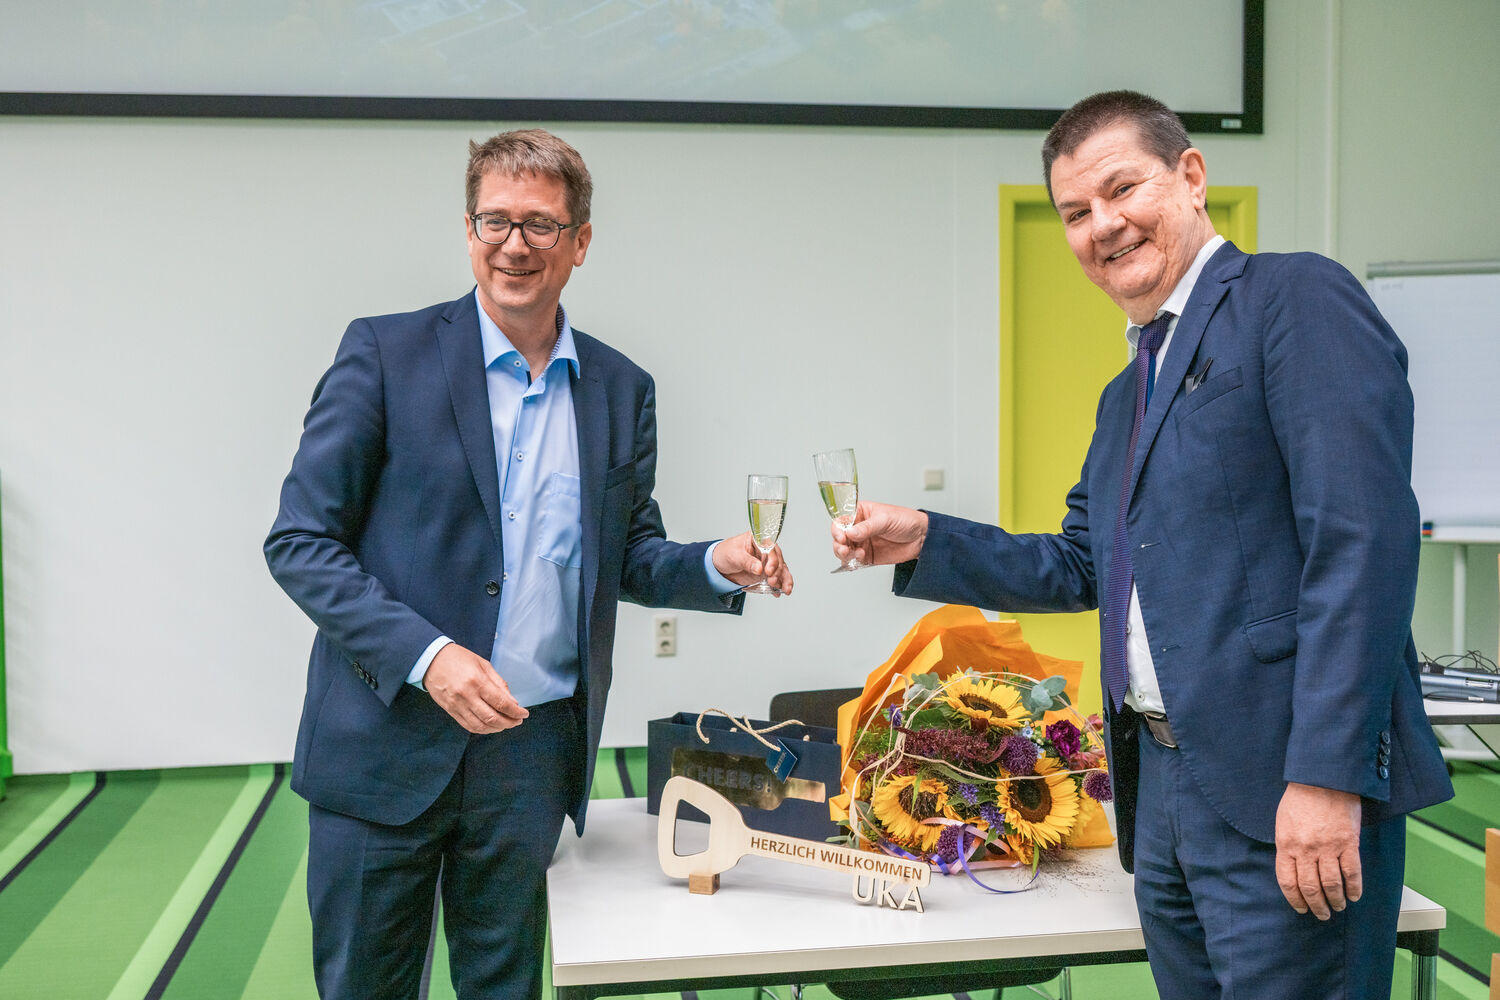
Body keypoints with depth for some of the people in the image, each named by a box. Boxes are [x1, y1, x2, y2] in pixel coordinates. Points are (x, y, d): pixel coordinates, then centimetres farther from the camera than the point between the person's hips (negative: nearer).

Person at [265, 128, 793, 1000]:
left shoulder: (622, 389, 6)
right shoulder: (386, 354, -6)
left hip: (533, 751, 3)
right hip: (389, 741, -2)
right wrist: (426, 656, -19)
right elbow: (301, 542, -7)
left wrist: (716, 566, -8)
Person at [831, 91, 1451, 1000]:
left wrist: (1329, 774, -23)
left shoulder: (1299, 300, -8)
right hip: (1161, 787, 8)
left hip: (1281, 789, -8)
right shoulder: (1128, 394, 20)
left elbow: (1363, 541, -17)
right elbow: (1081, 567, 23)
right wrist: (923, 542, 10)